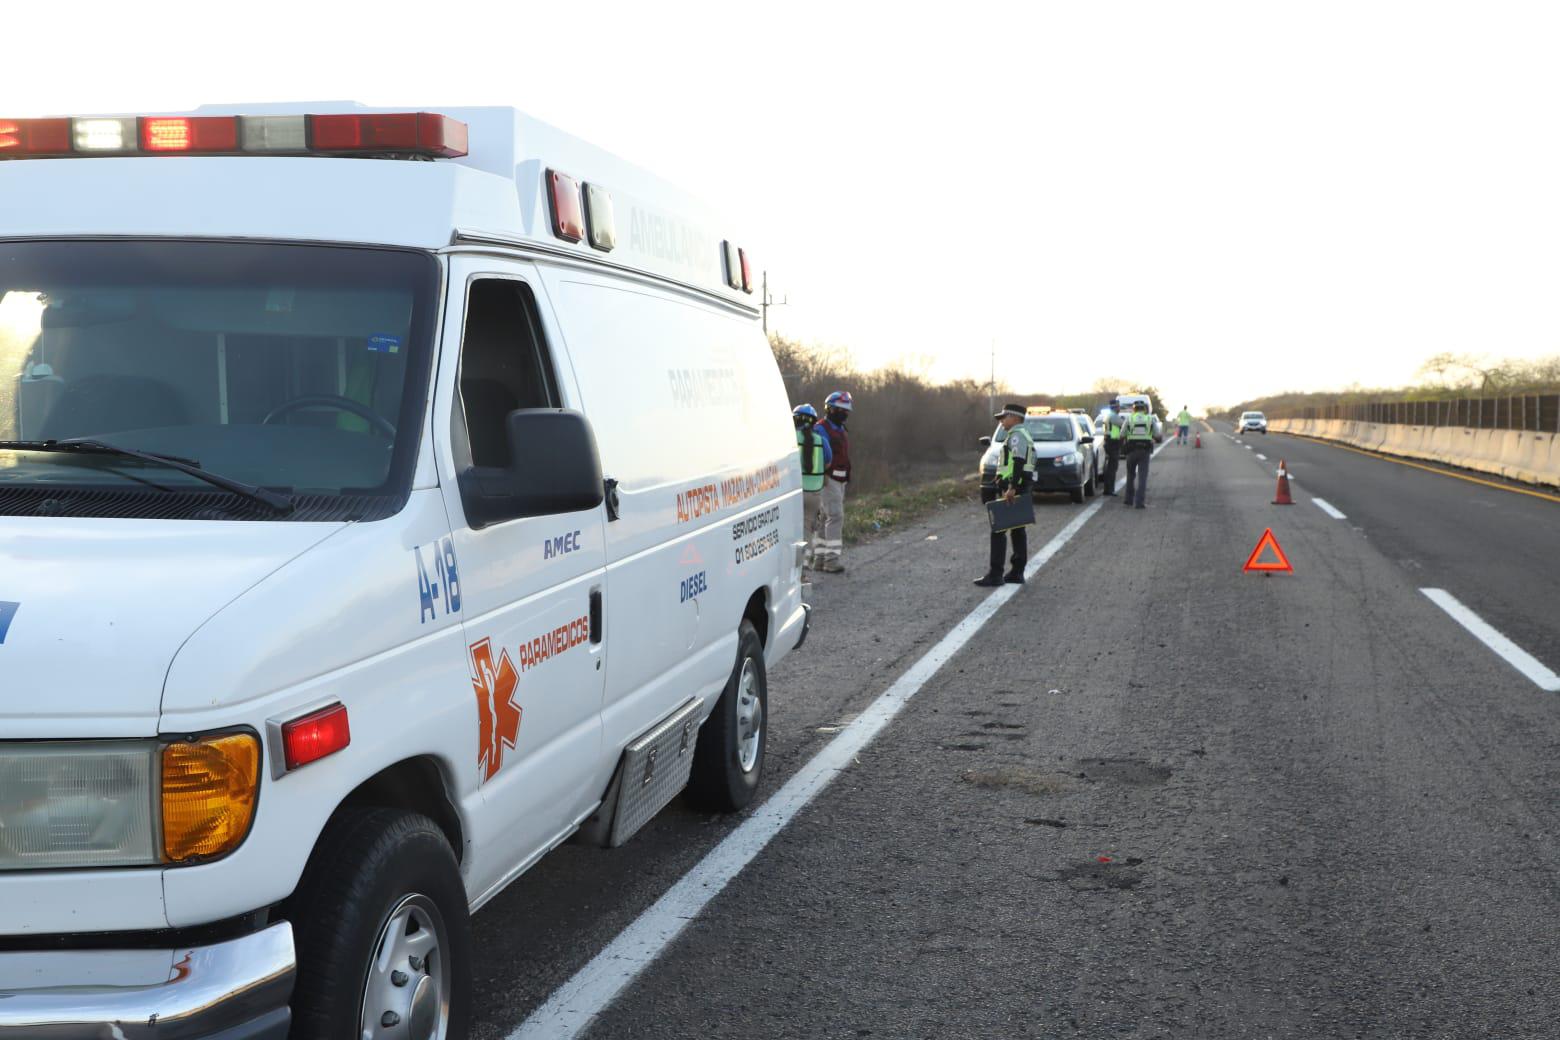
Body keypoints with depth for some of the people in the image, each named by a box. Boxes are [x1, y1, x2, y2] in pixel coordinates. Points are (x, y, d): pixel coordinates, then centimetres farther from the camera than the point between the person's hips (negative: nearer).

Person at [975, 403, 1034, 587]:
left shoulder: (1017, 435, -13)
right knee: (1018, 530, 10)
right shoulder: (1023, 435, 21)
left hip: (1011, 490, -11)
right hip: (1020, 489, 11)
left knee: (998, 531, -9)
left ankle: (995, 574, -9)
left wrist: (1011, 488, -30)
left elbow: (1019, 463, -24)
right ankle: (1017, 572, 13)